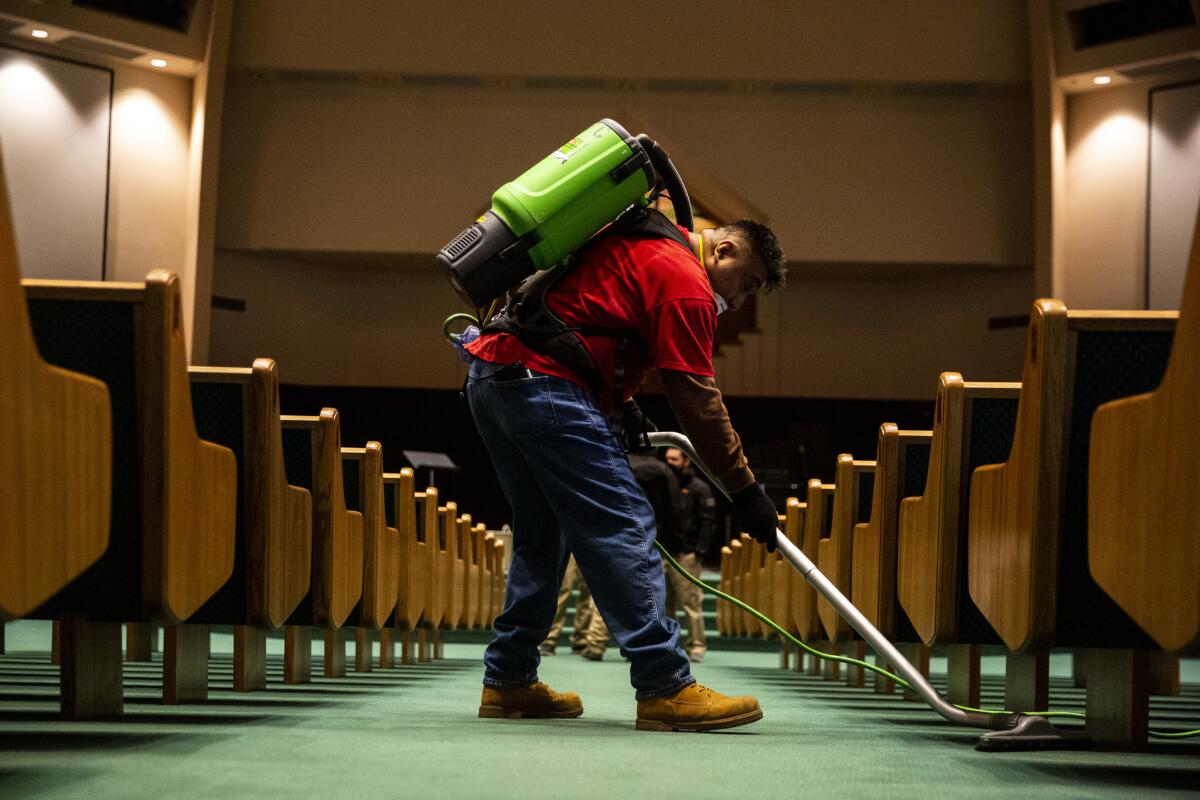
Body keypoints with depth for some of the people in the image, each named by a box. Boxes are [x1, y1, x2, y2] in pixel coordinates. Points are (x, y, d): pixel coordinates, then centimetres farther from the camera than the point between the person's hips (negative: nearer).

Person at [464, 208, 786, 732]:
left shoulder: (643, 243, 23)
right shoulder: (687, 285, -6)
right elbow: (697, 403, -9)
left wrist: (619, 399, 22)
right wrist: (745, 490, -3)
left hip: (490, 374, 10)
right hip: (542, 383, -10)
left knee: (541, 534, 17)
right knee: (622, 527, -10)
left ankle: (509, 681, 20)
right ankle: (665, 689, -13)